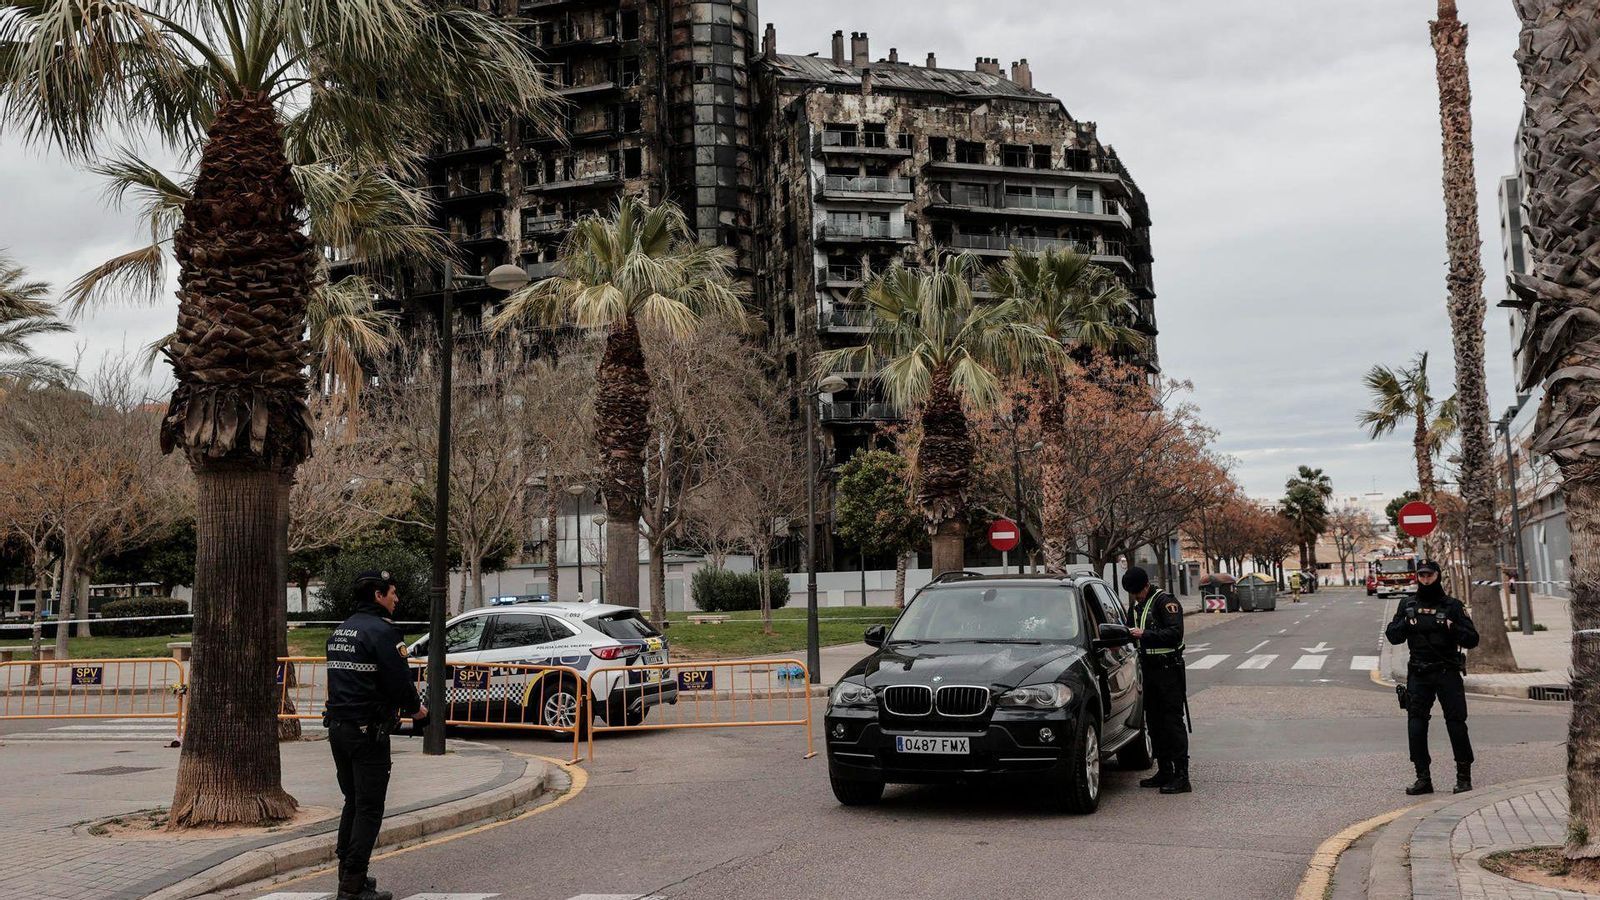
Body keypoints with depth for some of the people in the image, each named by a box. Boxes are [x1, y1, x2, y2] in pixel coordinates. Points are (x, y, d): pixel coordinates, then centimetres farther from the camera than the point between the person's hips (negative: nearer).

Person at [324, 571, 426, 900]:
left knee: (353, 802, 19)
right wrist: (415, 707, 1)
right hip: (368, 732, -9)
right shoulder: (382, 631, -15)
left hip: (337, 726, 9)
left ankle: (347, 873, 25)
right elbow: (399, 679, -19)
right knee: (369, 809, -3)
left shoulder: (339, 631, 14)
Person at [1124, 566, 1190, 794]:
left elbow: (1175, 634, -21)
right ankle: (1164, 772, 18)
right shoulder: (1138, 606, 17)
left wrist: (1144, 635, -25)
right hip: (1149, 670, 9)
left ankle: (1181, 777, -9)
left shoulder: (1165, 601, -10)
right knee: (1154, 722, 11)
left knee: (1173, 722, -9)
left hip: (1168, 670, -9)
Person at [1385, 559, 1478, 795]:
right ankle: (1423, 778, 4)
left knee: (1456, 723, -3)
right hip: (1419, 675, 3)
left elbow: (1472, 640, -2)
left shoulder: (1452, 606, 1)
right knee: (1416, 725, -3)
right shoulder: (1408, 606, 10)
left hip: (1448, 673, -3)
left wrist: (1452, 628, -20)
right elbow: (1392, 636, 10)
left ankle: (1464, 776, 9)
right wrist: (1404, 624, -10)